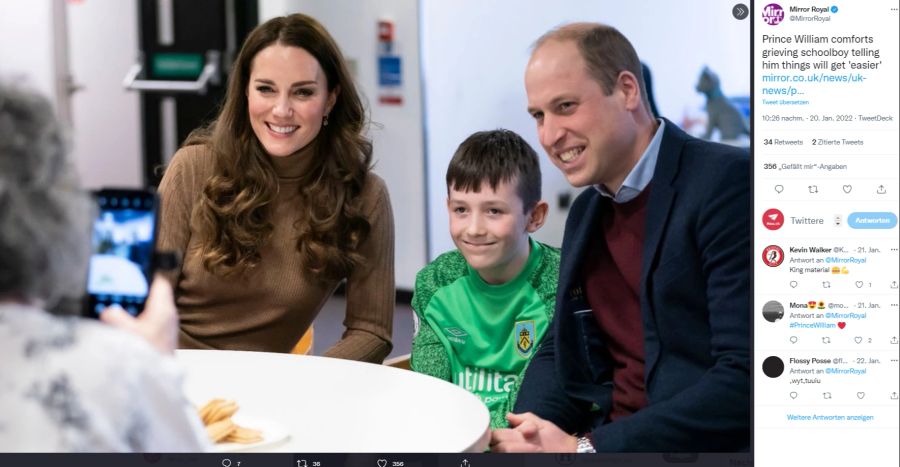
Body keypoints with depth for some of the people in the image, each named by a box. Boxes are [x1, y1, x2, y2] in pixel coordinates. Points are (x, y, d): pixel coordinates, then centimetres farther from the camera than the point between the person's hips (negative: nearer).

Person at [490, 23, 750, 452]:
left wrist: (585, 448, -21)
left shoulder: (728, 183, -15)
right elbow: (562, 351, 13)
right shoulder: (587, 211, 11)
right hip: (609, 438, 7)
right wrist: (531, 433, -8)